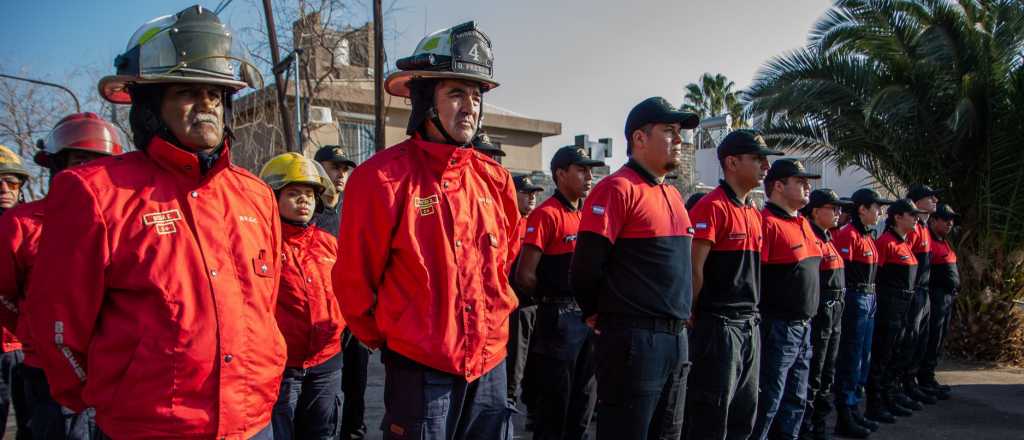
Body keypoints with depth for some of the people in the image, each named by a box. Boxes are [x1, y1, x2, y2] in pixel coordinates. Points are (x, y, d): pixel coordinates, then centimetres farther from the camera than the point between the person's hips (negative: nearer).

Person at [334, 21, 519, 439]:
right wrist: (389, 340, 4)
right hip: (420, 371, -5)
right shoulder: (382, 177, -14)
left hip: (490, 366, 5)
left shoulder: (495, 179, 3)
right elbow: (353, 282, -6)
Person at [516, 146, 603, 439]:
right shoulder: (547, 214, -11)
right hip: (559, 319, -7)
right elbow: (525, 276, -15)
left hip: (589, 316, 7)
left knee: (585, 400, 16)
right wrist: (552, 300, -2)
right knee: (555, 403, 4)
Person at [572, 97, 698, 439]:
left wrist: (678, 320, 17)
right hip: (634, 341, -8)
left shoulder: (672, 194, 14)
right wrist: (598, 316, -2)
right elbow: (585, 268, -15)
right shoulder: (617, 188, -13)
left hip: (677, 339, 9)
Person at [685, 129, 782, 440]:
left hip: (749, 325, 9)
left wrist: (751, 314, 15)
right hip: (719, 326, -9)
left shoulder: (754, 213, 14)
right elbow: (694, 269, -17)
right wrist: (696, 318, -10)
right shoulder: (712, 207, -14)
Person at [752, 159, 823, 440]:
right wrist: (766, 319, -19)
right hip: (778, 329, -9)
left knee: (796, 401, 18)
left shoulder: (804, 224, 14)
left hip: (803, 327, 9)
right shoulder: (767, 223, -16)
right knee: (767, 404, -1)